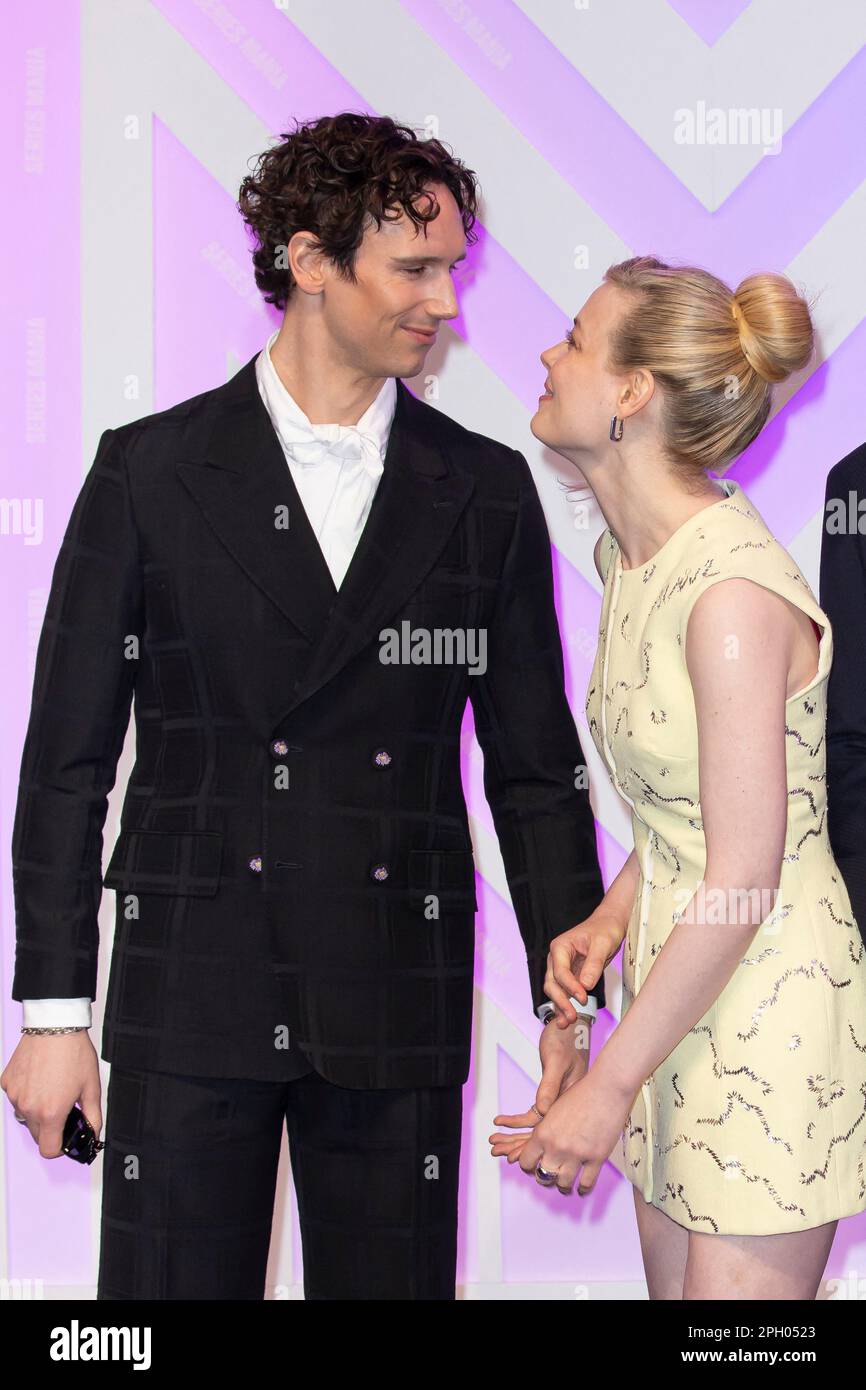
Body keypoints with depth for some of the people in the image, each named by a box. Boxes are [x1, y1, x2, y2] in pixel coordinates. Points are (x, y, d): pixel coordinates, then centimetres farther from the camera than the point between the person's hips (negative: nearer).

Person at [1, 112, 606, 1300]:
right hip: (190, 1002, -1)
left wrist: (571, 1010, 4)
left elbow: (536, 769, 9)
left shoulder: (486, 491, 7)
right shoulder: (150, 473, 1)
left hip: (398, 1014, 2)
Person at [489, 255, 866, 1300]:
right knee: (674, 1286, 14)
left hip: (769, 1007, -9)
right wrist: (612, 918, 2)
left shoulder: (735, 589, -22)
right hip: (677, 985, 9)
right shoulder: (630, 556, 7)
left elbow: (743, 878, -22)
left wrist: (609, 1086, -18)